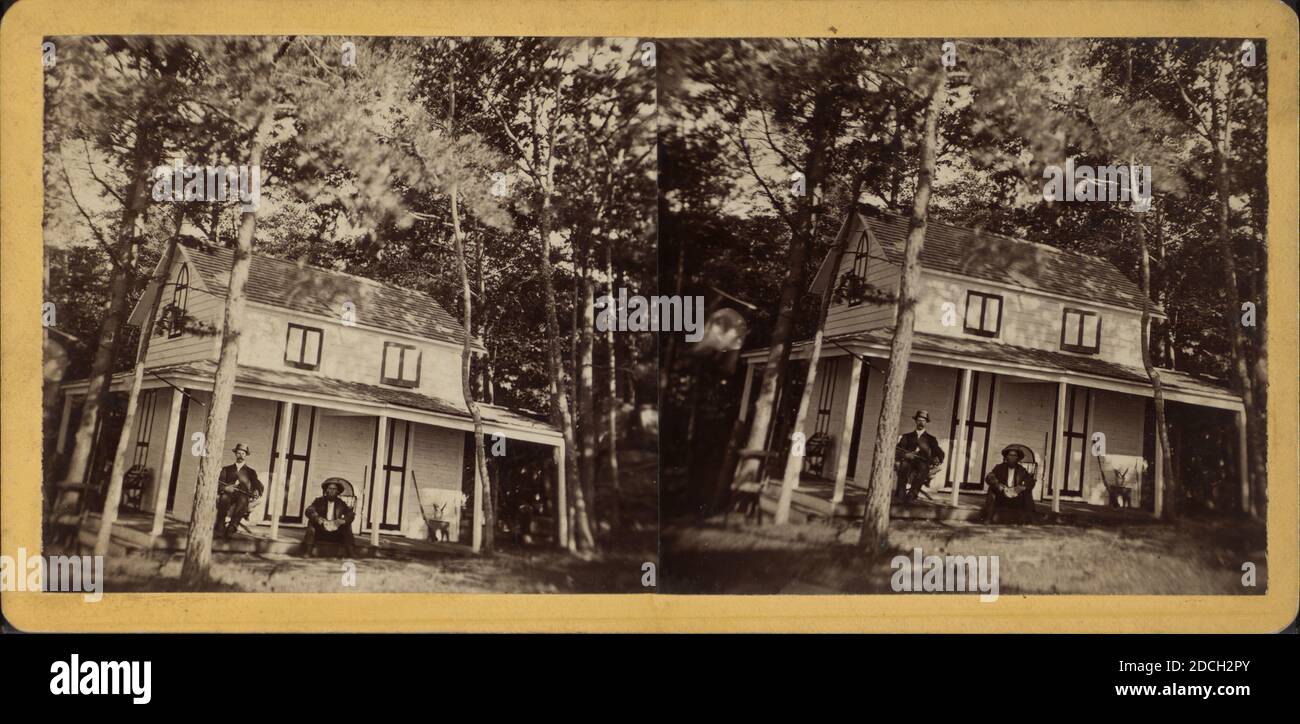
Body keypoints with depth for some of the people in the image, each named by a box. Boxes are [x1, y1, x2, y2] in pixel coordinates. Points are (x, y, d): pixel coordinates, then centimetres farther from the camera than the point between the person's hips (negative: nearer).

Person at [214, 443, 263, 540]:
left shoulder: (250, 471, 22)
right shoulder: (227, 469, 22)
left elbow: (258, 485, 11)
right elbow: (218, 485, 11)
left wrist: (257, 492, -14)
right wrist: (225, 488, -14)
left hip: (243, 496, -1)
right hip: (229, 495, 1)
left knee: (243, 499, -38)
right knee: (224, 498, -36)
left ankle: (231, 528, -44)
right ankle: (220, 528, -38)